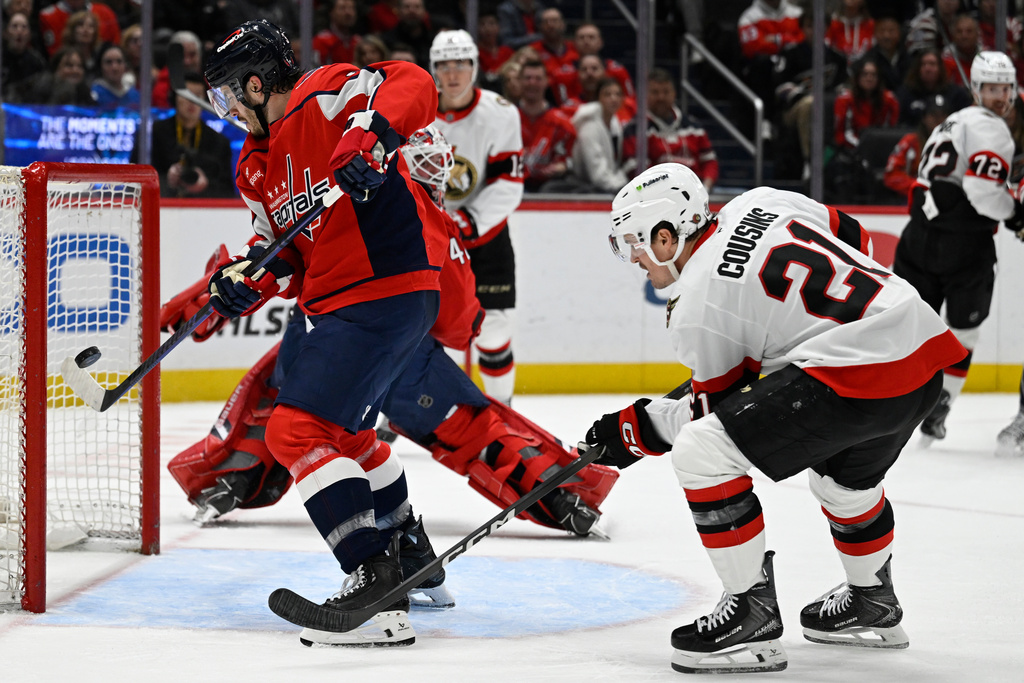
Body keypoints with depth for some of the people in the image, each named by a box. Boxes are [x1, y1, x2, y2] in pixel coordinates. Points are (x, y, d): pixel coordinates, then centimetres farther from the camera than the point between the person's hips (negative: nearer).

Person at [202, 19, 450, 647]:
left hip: (390, 288, -11)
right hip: (339, 304, 11)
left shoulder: (323, 98, -11)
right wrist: (249, 278, -2)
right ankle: (411, 559, 47)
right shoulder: (257, 165, 17)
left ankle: (377, 585, -23)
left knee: (298, 430, -18)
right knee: (344, 433, 30)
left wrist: (373, 133, -41)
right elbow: (290, 252, 18)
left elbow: (413, 86, -25)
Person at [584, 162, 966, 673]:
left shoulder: (696, 309, -5)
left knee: (699, 454, -7)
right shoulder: (760, 204, 13)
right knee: (843, 476, 36)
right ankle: (871, 605, 56)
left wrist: (632, 429, 17)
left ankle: (754, 616, -1)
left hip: (856, 378, -9)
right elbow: (854, 239, 25)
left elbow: (713, 416, 5)